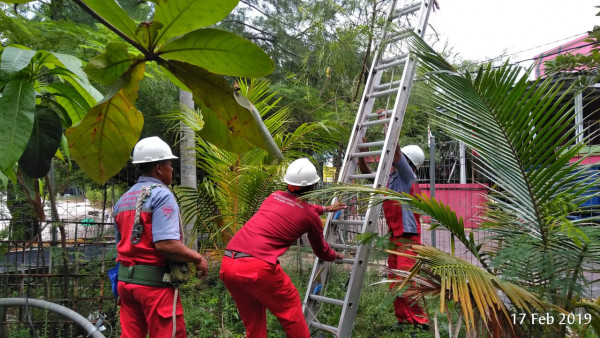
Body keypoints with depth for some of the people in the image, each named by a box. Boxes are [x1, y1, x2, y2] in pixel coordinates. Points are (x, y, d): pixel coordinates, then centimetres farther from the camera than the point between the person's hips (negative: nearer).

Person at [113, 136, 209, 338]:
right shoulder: (161, 195, -12)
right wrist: (197, 258, -11)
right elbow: (166, 244, -23)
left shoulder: (124, 199, 13)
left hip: (126, 279, 8)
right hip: (154, 282, -8)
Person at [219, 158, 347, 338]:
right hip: (257, 267, -6)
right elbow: (321, 251, 24)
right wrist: (336, 256, 46)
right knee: (290, 309, 18)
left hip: (227, 264, 6)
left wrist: (326, 208, 57)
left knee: (253, 319, 23)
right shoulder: (310, 215, 6)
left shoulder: (275, 196, 19)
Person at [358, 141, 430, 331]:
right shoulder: (389, 178, 13)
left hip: (408, 237, -8)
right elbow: (367, 173, 18)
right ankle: (403, 319, 17)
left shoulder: (407, 177, -7)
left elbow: (396, 153, -17)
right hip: (394, 237, 8)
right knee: (395, 281, 9)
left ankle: (420, 321, -3)